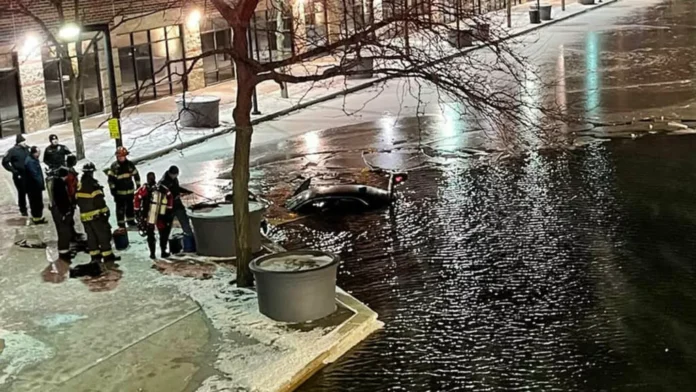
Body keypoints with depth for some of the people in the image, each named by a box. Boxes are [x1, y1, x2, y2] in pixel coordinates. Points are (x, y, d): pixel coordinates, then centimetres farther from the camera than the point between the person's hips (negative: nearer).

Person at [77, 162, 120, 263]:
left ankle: (95, 255, 16)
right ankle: (107, 255, 0)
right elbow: (99, 200, -19)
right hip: (96, 215, -7)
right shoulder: (93, 185, -16)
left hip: (84, 216, 7)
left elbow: (78, 200, 15)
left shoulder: (79, 186, 9)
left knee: (91, 235, 14)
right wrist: (105, 211, -12)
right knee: (103, 234, 0)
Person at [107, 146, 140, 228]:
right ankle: (121, 224, 8)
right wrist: (113, 189, -13)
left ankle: (130, 221, 29)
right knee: (120, 208, 1)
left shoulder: (130, 164, 1)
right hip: (119, 192, -4)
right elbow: (111, 179, -9)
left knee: (130, 206, 15)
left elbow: (136, 175, 11)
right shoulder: (114, 166, -10)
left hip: (130, 190, 4)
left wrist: (138, 185, 11)